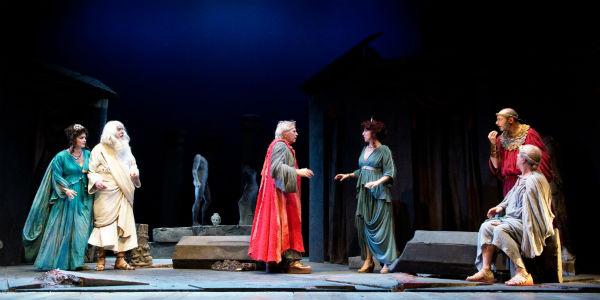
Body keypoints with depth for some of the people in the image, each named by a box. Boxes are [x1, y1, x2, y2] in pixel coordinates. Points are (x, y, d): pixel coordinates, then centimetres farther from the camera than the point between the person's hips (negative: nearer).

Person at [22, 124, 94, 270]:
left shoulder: (88, 154, 8)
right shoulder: (61, 156, -5)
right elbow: (56, 176, -6)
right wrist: (66, 189, -19)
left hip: (84, 198, 4)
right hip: (66, 197, -4)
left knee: (80, 230, 2)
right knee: (61, 229, -1)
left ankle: (74, 261, 9)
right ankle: (54, 262, 7)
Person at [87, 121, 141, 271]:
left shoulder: (125, 149, 15)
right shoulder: (99, 149, 0)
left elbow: (132, 164, 25)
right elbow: (91, 170, -2)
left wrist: (134, 172, 3)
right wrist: (96, 181, -21)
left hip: (123, 195, 5)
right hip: (106, 194, -5)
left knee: (123, 224, 0)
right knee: (105, 224, -5)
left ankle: (120, 259, 3)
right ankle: (101, 259, 3)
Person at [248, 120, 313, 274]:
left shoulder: (282, 146, 21)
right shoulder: (280, 146, -11)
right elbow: (277, 167, -23)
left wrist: (298, 172, 23)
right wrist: (297, 172, -26)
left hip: (281, 191, 11)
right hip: (281, 192, -10)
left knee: (280, 225, 9)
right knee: (287, 224, -11)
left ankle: (275, 261, 10)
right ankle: (291, 261, -12)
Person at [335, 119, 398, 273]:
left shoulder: (384, 150, -5)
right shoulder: (364, 149, 14)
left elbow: (389, 173, -10)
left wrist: (377, 182, -23)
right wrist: (348, 175, 17)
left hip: (379, 192, -7)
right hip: (364, 192, 7)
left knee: (381, 226, -6)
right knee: (364, 225, 4)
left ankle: (387, 262, -1)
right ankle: (368, 260, 9)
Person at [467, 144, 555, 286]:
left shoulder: (534, 180, -12)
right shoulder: (522, 178, 17)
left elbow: (527, 210, -17)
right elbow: (511, 198, 26)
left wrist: (507, 211, -14)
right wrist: (501, 207, 10)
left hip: (526, 223, -9)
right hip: (513, 220, 9)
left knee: (500, 230, -31)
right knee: (486, 226, -10)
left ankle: (522, 273, -29)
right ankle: (486, 270, -18)